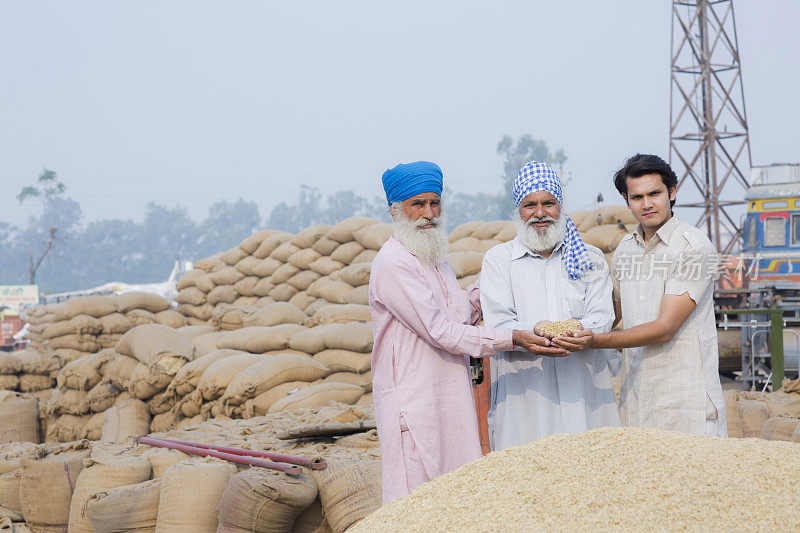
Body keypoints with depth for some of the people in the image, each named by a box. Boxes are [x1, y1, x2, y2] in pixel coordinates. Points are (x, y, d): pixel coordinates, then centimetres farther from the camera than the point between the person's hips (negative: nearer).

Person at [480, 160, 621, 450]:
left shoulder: (590, 258, 14)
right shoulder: (497, 260, 10)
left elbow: (601, 315, 2)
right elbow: (498, 323, -2)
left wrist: (584, 333, -22)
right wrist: (534, 332, -23)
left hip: (583, 391, 1)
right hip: (523, 391, -1)